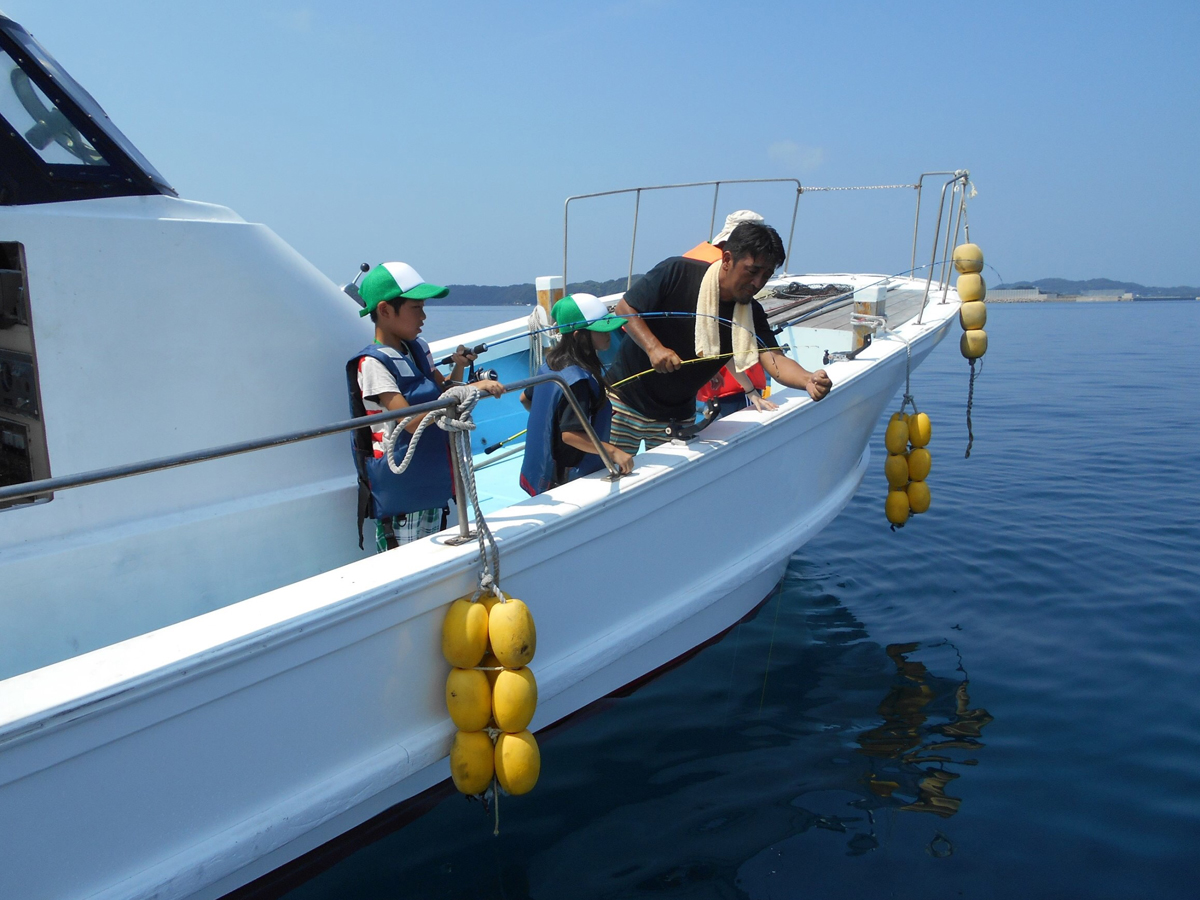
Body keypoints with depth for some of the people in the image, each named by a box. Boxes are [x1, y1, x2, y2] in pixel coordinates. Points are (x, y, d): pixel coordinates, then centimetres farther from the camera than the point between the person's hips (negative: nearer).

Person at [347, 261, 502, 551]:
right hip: (398, 498, -8)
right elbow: (412, 421, -26)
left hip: (432, 487, 8)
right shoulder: (372, 363, -17)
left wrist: (458, 367, -1)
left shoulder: (417, 349, 8)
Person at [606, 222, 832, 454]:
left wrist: (809, 380, -41)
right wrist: (653, 348, -28)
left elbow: (775, 360, -20)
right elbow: (625, 308, -12)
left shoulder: (752, 313, -6)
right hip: (626, 395, -4)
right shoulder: (677, 273, -17)